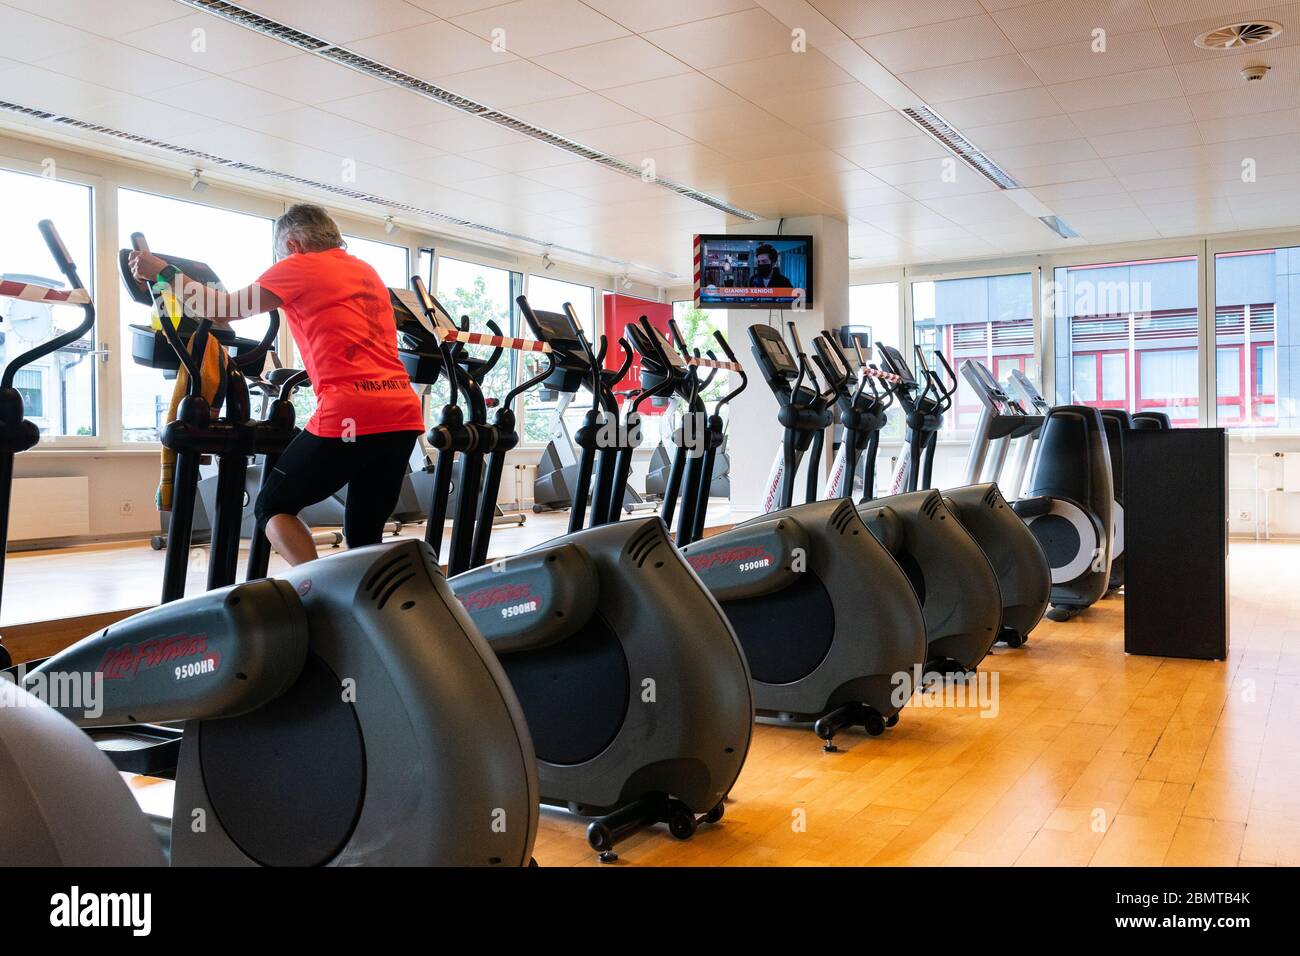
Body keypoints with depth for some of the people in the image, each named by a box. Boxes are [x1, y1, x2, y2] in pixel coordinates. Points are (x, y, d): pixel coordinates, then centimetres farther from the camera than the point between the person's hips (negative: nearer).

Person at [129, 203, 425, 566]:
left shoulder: (300, 267, 5)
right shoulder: (368, 273, 24)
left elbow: (223, 310, 8)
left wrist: (163, 272, 19)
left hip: (350, 414, -6)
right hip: (404, 414, 7)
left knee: (273, 508, 11)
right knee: (364, 537, 14)